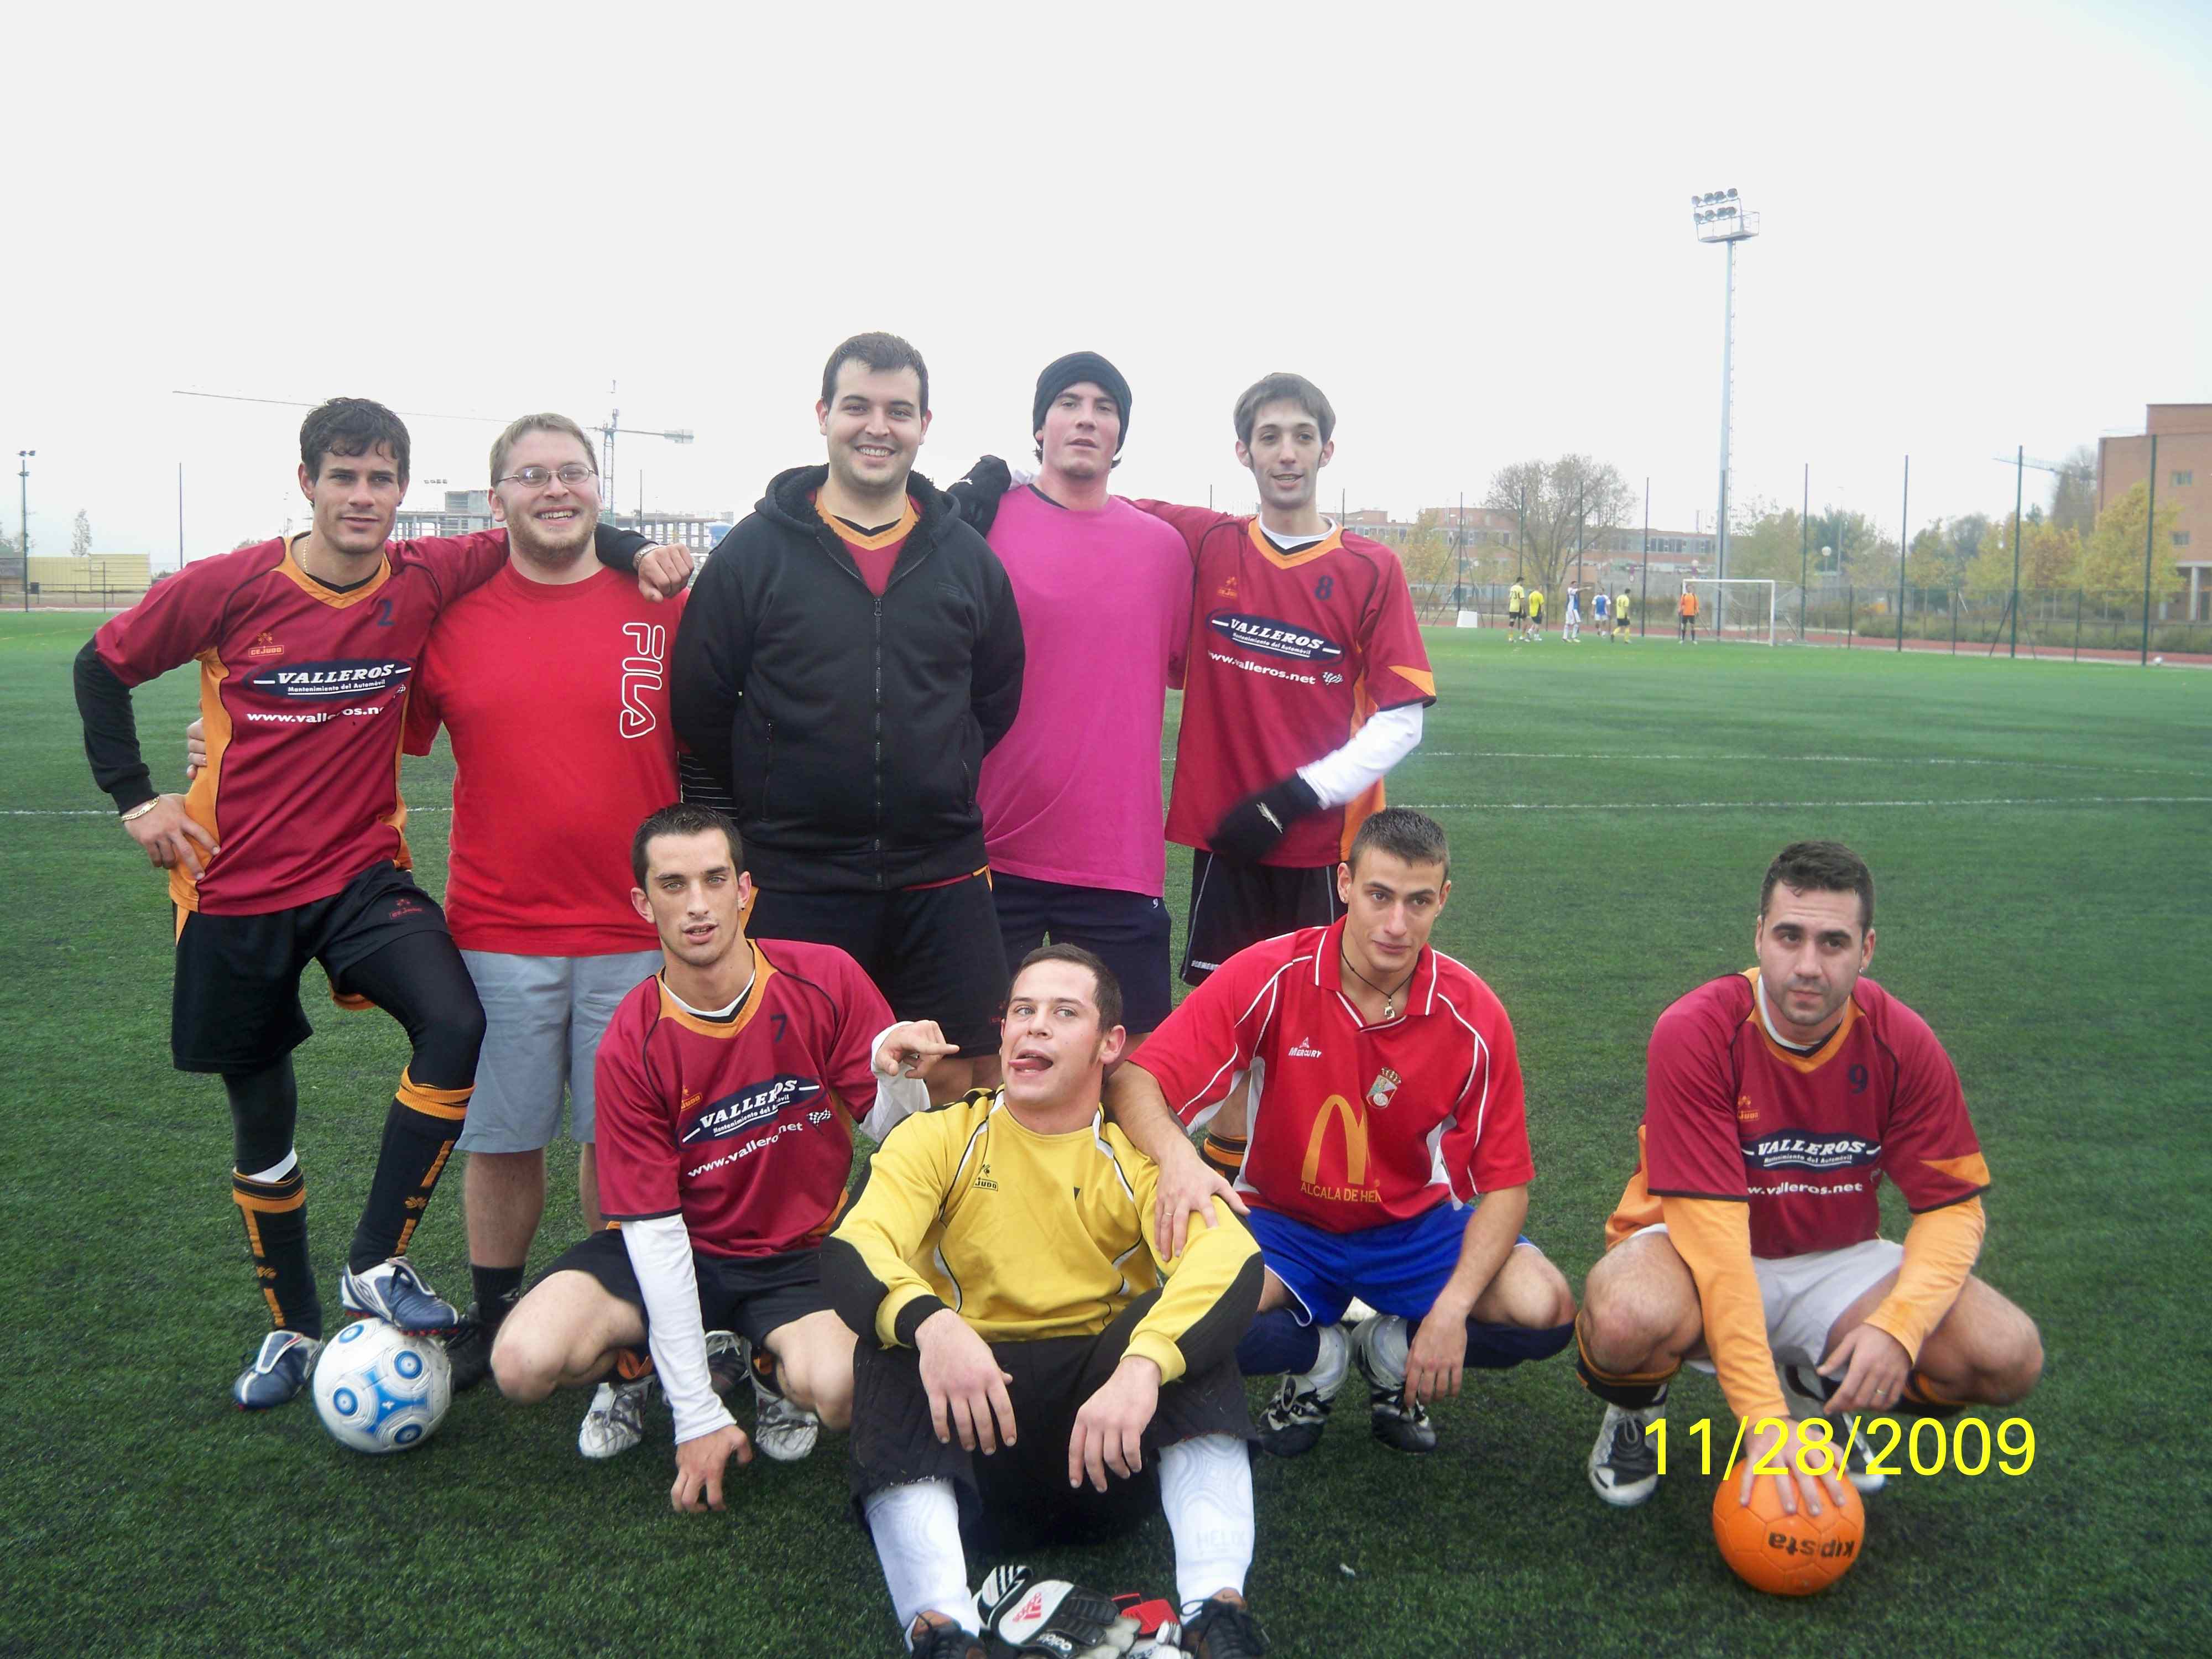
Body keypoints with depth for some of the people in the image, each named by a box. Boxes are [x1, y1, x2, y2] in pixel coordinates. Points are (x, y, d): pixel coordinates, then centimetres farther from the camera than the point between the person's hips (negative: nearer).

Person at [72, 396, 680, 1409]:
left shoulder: (425, 582, -6)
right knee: (261, 1120, 10)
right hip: (236, 889, 0)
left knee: (456, 1026, -26)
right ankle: (292, 1327, 31)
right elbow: (105, 664, 3)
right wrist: (134, 796, -3)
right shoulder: (231, 587, -10)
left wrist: (635, 551, -10)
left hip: (362, 875, 1)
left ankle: (376, 1265, -8)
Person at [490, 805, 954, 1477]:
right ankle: (641, 1364, 10)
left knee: (837, 1390, -31)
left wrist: (896, 1074, -30)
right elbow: (654, 1227, -15)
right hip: (673, 1255, 0)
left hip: (799, 1256, 0)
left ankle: (770, 1367, 7)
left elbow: (891, 1129, -3)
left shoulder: (826, 980, -12)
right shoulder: (630, 1047, -15)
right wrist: (697, 1416, -17)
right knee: (524, 1363, -25)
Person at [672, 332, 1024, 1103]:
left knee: (962, 1084, 6)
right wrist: (770, 798, 6)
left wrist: (941, 781, 11)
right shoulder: (757, 549, 0)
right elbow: (698, 704, 3)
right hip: (795, 883, -2)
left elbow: (999, 695, 18)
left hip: (941, 877, 2)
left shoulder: (967, 556, 8)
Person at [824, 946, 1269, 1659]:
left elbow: (1231, 1258, -16)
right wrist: (928, 1322, -36)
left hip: (1110, 1428, 0)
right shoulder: (938, 1139, 7)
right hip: (968, 1422, 0)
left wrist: (1144, 1364, -37)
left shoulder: (1140, 1157, 6)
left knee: (1183, 1319, -24)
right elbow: (851, 1250, -12)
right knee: (890, 1346, -27)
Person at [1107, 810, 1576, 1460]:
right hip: (1283, 1223, -1)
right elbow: (1134, 1081, -22)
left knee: (1545, 1310, -25)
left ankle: (1393, 1349, 7)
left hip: (1415, 1227, 1)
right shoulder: (1270, 977, -19)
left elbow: (1505, 1183, -10)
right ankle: (1317, 1356, 4)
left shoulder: (1473, 1013, -14)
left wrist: (1452, 1309, -24)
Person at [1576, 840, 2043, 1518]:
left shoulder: (1902, 1043, -11)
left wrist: (1898, 1324, -28)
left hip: (1834, 1265, 4)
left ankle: (1828, 1393, 11)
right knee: (1627, 1320, -39)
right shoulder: (1694, 1033, -23)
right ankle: (1634, 1409, 1)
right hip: (1702, 1260, -4)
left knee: (2009, 1355, -20)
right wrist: (1764, 1416, -34)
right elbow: (1712, 1228, -28)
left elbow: (1954, 1205, -7)